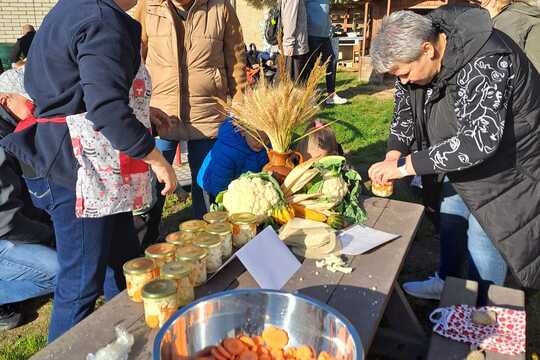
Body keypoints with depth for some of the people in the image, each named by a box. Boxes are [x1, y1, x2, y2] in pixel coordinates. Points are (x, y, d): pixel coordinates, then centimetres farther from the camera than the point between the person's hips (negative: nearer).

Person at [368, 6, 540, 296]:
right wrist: (393, 156, -16)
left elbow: (480, 140, -45)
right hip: (462, 152, 8)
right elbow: (405, 108, -1)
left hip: (504, 160, -7)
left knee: (485, 238, -3)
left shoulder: (483, 64, -37)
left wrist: (405, 166, -44)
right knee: (450, 216, 17)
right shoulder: (414, 51, -12)